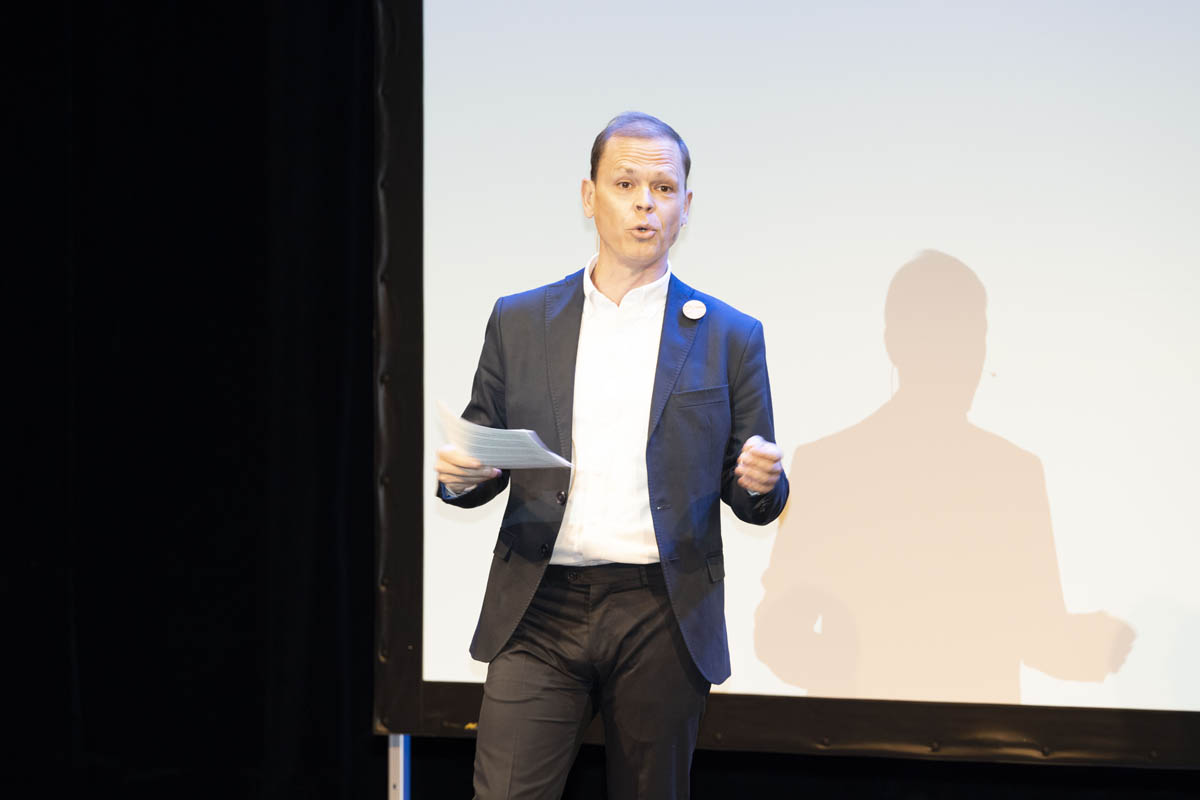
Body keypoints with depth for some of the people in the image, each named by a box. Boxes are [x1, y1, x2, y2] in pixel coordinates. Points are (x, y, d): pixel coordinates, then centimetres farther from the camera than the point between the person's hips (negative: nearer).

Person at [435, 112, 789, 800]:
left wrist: (761, 482, -14)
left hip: (663, 617, 0)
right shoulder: (518, 323, 11)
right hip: (539, 613, 0)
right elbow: (479, 452, 14)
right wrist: (457, 476, -10)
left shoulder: (730, 337, 8)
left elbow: (754, 504, 9)